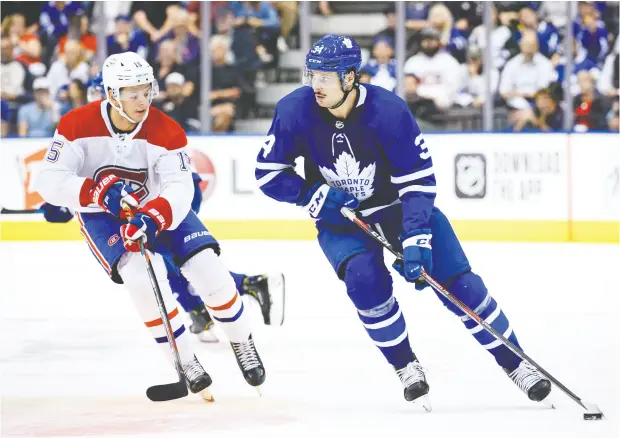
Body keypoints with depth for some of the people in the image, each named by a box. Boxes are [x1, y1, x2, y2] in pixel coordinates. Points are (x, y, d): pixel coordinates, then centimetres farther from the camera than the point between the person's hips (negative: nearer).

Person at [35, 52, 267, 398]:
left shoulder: (166, 132, -21)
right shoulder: (78, 127, -23)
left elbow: (180, 188, -30)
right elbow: (49, 181, -27)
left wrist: (152, 218, -50)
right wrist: (99, 192, -42)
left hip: (159, 205, 2)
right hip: (101, 215, -2)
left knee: (207, 266, -15)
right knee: (142, 276, -27)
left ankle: (243, 343, 10)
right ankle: (186, 363, -13)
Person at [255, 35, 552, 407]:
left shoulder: (388, 111, -27)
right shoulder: (295, 111, -19)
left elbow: (419, 181, -23)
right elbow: (268, 172, -8)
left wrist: (416, 240, -32)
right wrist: (314, 196, -22)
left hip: (400, 207, -1)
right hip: (340, 220, 1)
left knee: (458, 284, -9)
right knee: (366, 279, -27)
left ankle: (515, 363, 5)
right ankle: (406, 367, -7)